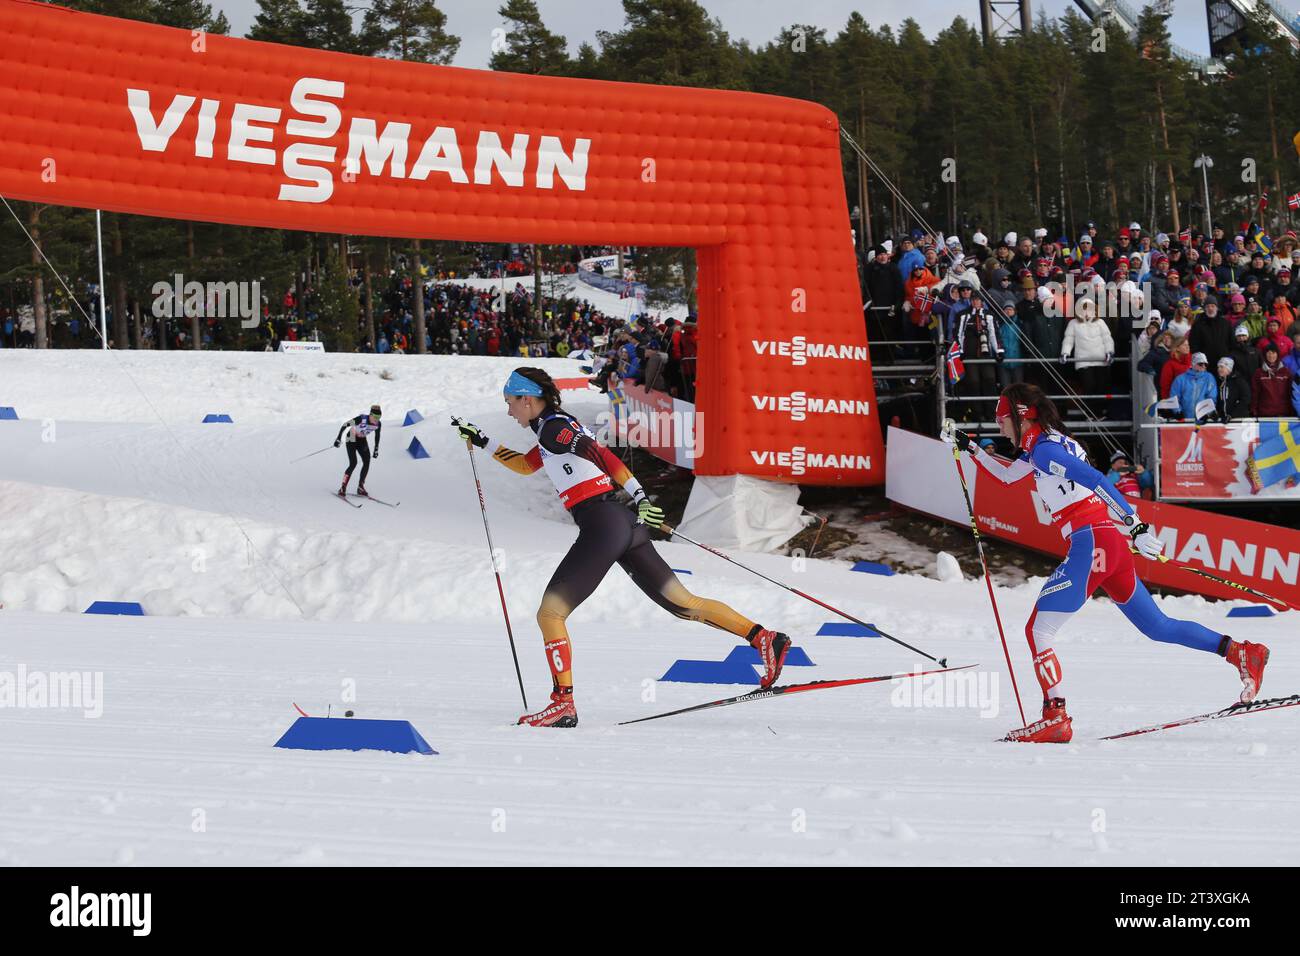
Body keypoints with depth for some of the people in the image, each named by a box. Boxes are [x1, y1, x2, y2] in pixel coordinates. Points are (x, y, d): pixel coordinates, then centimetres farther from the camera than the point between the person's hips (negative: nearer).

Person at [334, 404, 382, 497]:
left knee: (367, 462, -7)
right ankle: (342, 488, -9)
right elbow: (345, 424, -25)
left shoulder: (378, 424, -15)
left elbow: (377, 436, 5)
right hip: (351, 439, -6)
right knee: (353, 464, -17)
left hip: (362, 440, 6)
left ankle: (360, 488, 6)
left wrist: (376, 450, 11)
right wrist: (338, 438, -26)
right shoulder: (362, 419, -32)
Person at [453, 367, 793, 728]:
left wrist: (640, 497, -24)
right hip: (625, 524, 10)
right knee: (685, 604, 10)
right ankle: (764, 639, 3)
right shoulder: (555, 429, 23)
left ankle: (563, 704, -9)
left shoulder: (554, 427, -5)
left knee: (549, 614, -5)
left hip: (600, 526, -10)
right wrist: (483, 442, 39)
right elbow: (524, 465, 40)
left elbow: (601, 455, -18)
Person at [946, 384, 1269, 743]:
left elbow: (1096, 480, -21)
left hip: (1091, 544, -10)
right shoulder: (1040, 446, 19)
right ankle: (1242, 653, 12)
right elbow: (1007, 475, 39)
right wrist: (971, 449, 35)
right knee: (1158, 627, 16)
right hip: (1112, 543, 10)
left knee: (1037, 630, -8)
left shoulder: (1044, 448, -9)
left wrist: (1135, 525, -29)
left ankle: (1055, 718, -14)